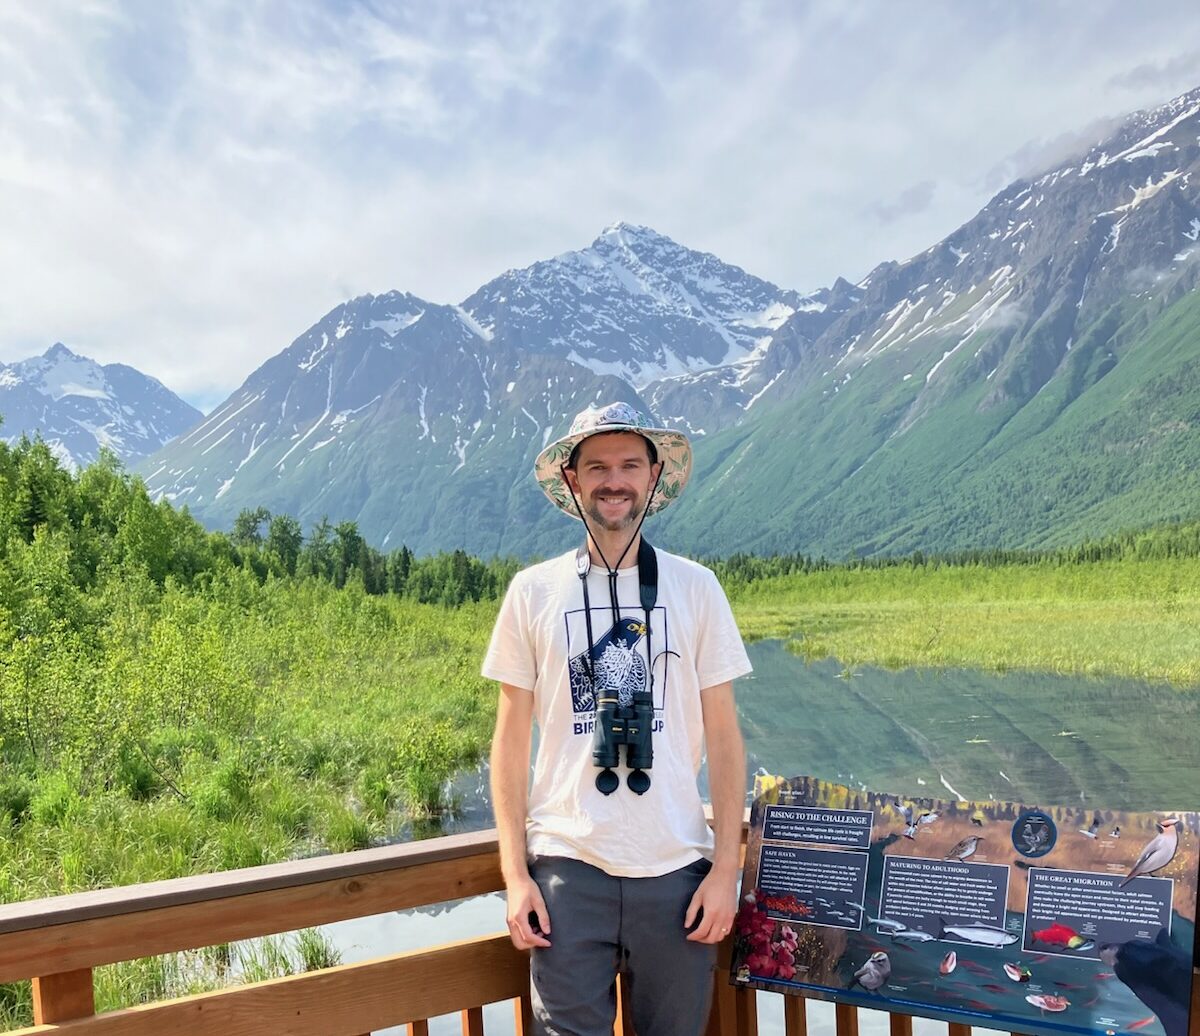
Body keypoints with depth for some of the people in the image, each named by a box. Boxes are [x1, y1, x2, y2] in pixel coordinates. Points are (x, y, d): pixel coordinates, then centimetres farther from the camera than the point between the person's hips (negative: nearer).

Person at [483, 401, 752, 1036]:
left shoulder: (695, 587, 1)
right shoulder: (533, 591, 1)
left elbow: (723, 737, 3)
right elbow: (511, 740, 3)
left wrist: (726, 867, -2)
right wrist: (515, 873, -1)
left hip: (677, 869, 1)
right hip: (567, 867, 0)